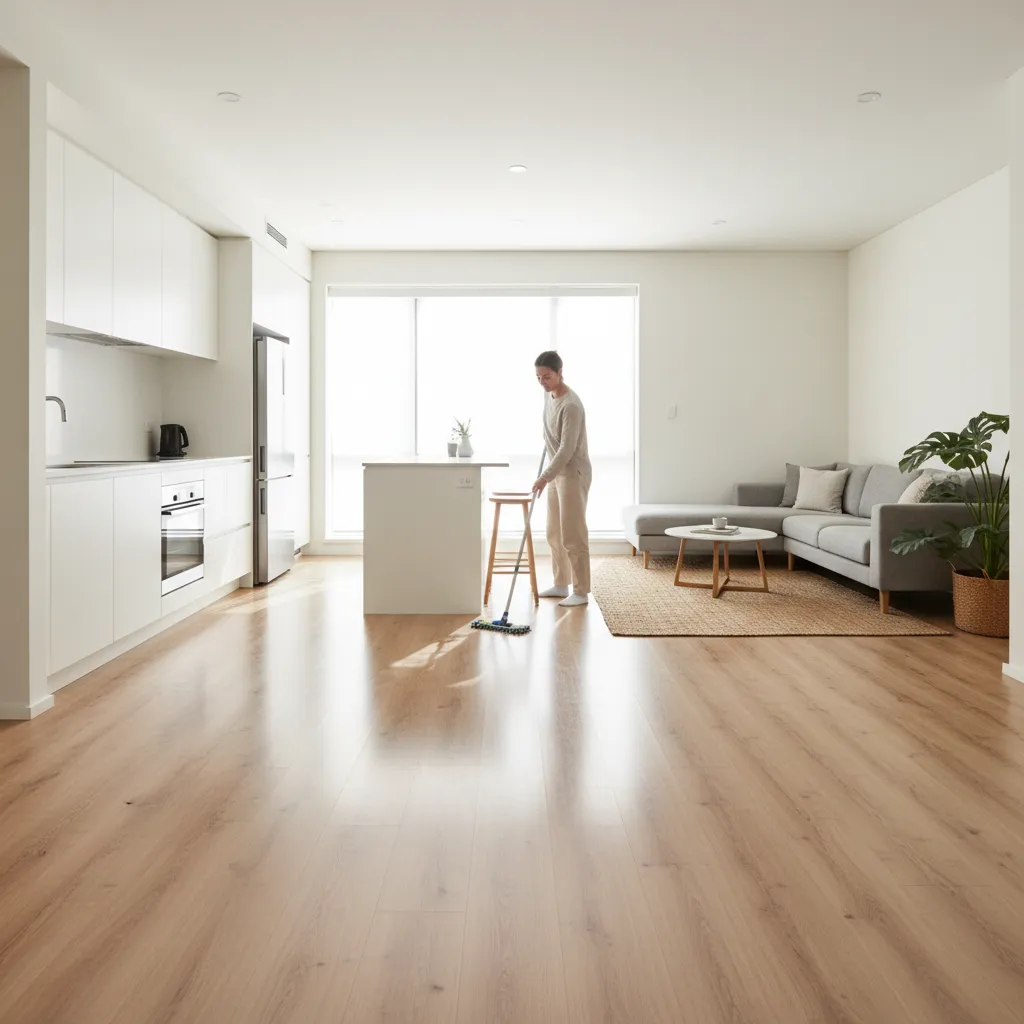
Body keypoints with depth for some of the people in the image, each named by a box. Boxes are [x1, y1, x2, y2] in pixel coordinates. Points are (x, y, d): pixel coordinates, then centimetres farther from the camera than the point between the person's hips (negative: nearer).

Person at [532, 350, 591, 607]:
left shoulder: (571, 405, -23)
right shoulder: (549, 395, 7)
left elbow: (567, 449, -26)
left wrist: (545, 476, -28)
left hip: (573, 473, -9)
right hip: (556, 472, 9)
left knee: (573, 535, -7)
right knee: (554, 533, 13)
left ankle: (581, 591, 1)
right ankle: (561, 585, 23)